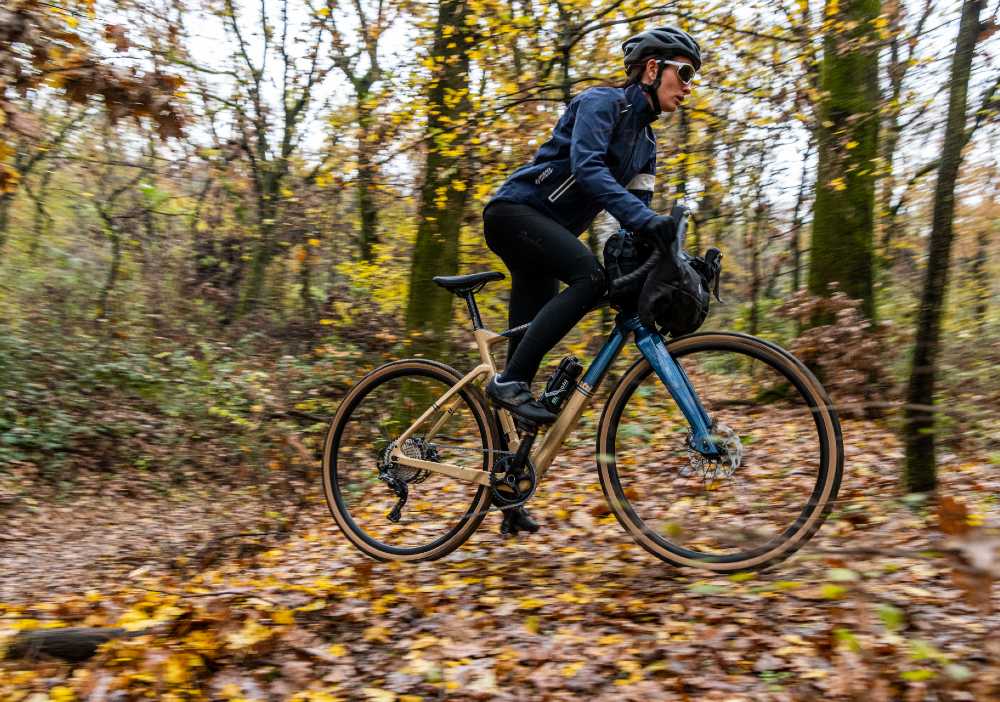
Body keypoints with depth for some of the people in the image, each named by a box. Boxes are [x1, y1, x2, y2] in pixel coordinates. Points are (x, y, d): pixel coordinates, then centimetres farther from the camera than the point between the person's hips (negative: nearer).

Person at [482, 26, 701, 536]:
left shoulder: (645, 142, 16)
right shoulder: (602, 103, -9)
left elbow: (636, 213, 11)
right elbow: (586, 167, -27)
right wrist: (643, 218, -40)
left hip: (544, 236, 8)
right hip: (513, 212, -8)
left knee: (525, 377, 3)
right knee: (590, 275, -35)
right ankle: (509, 381, -27)